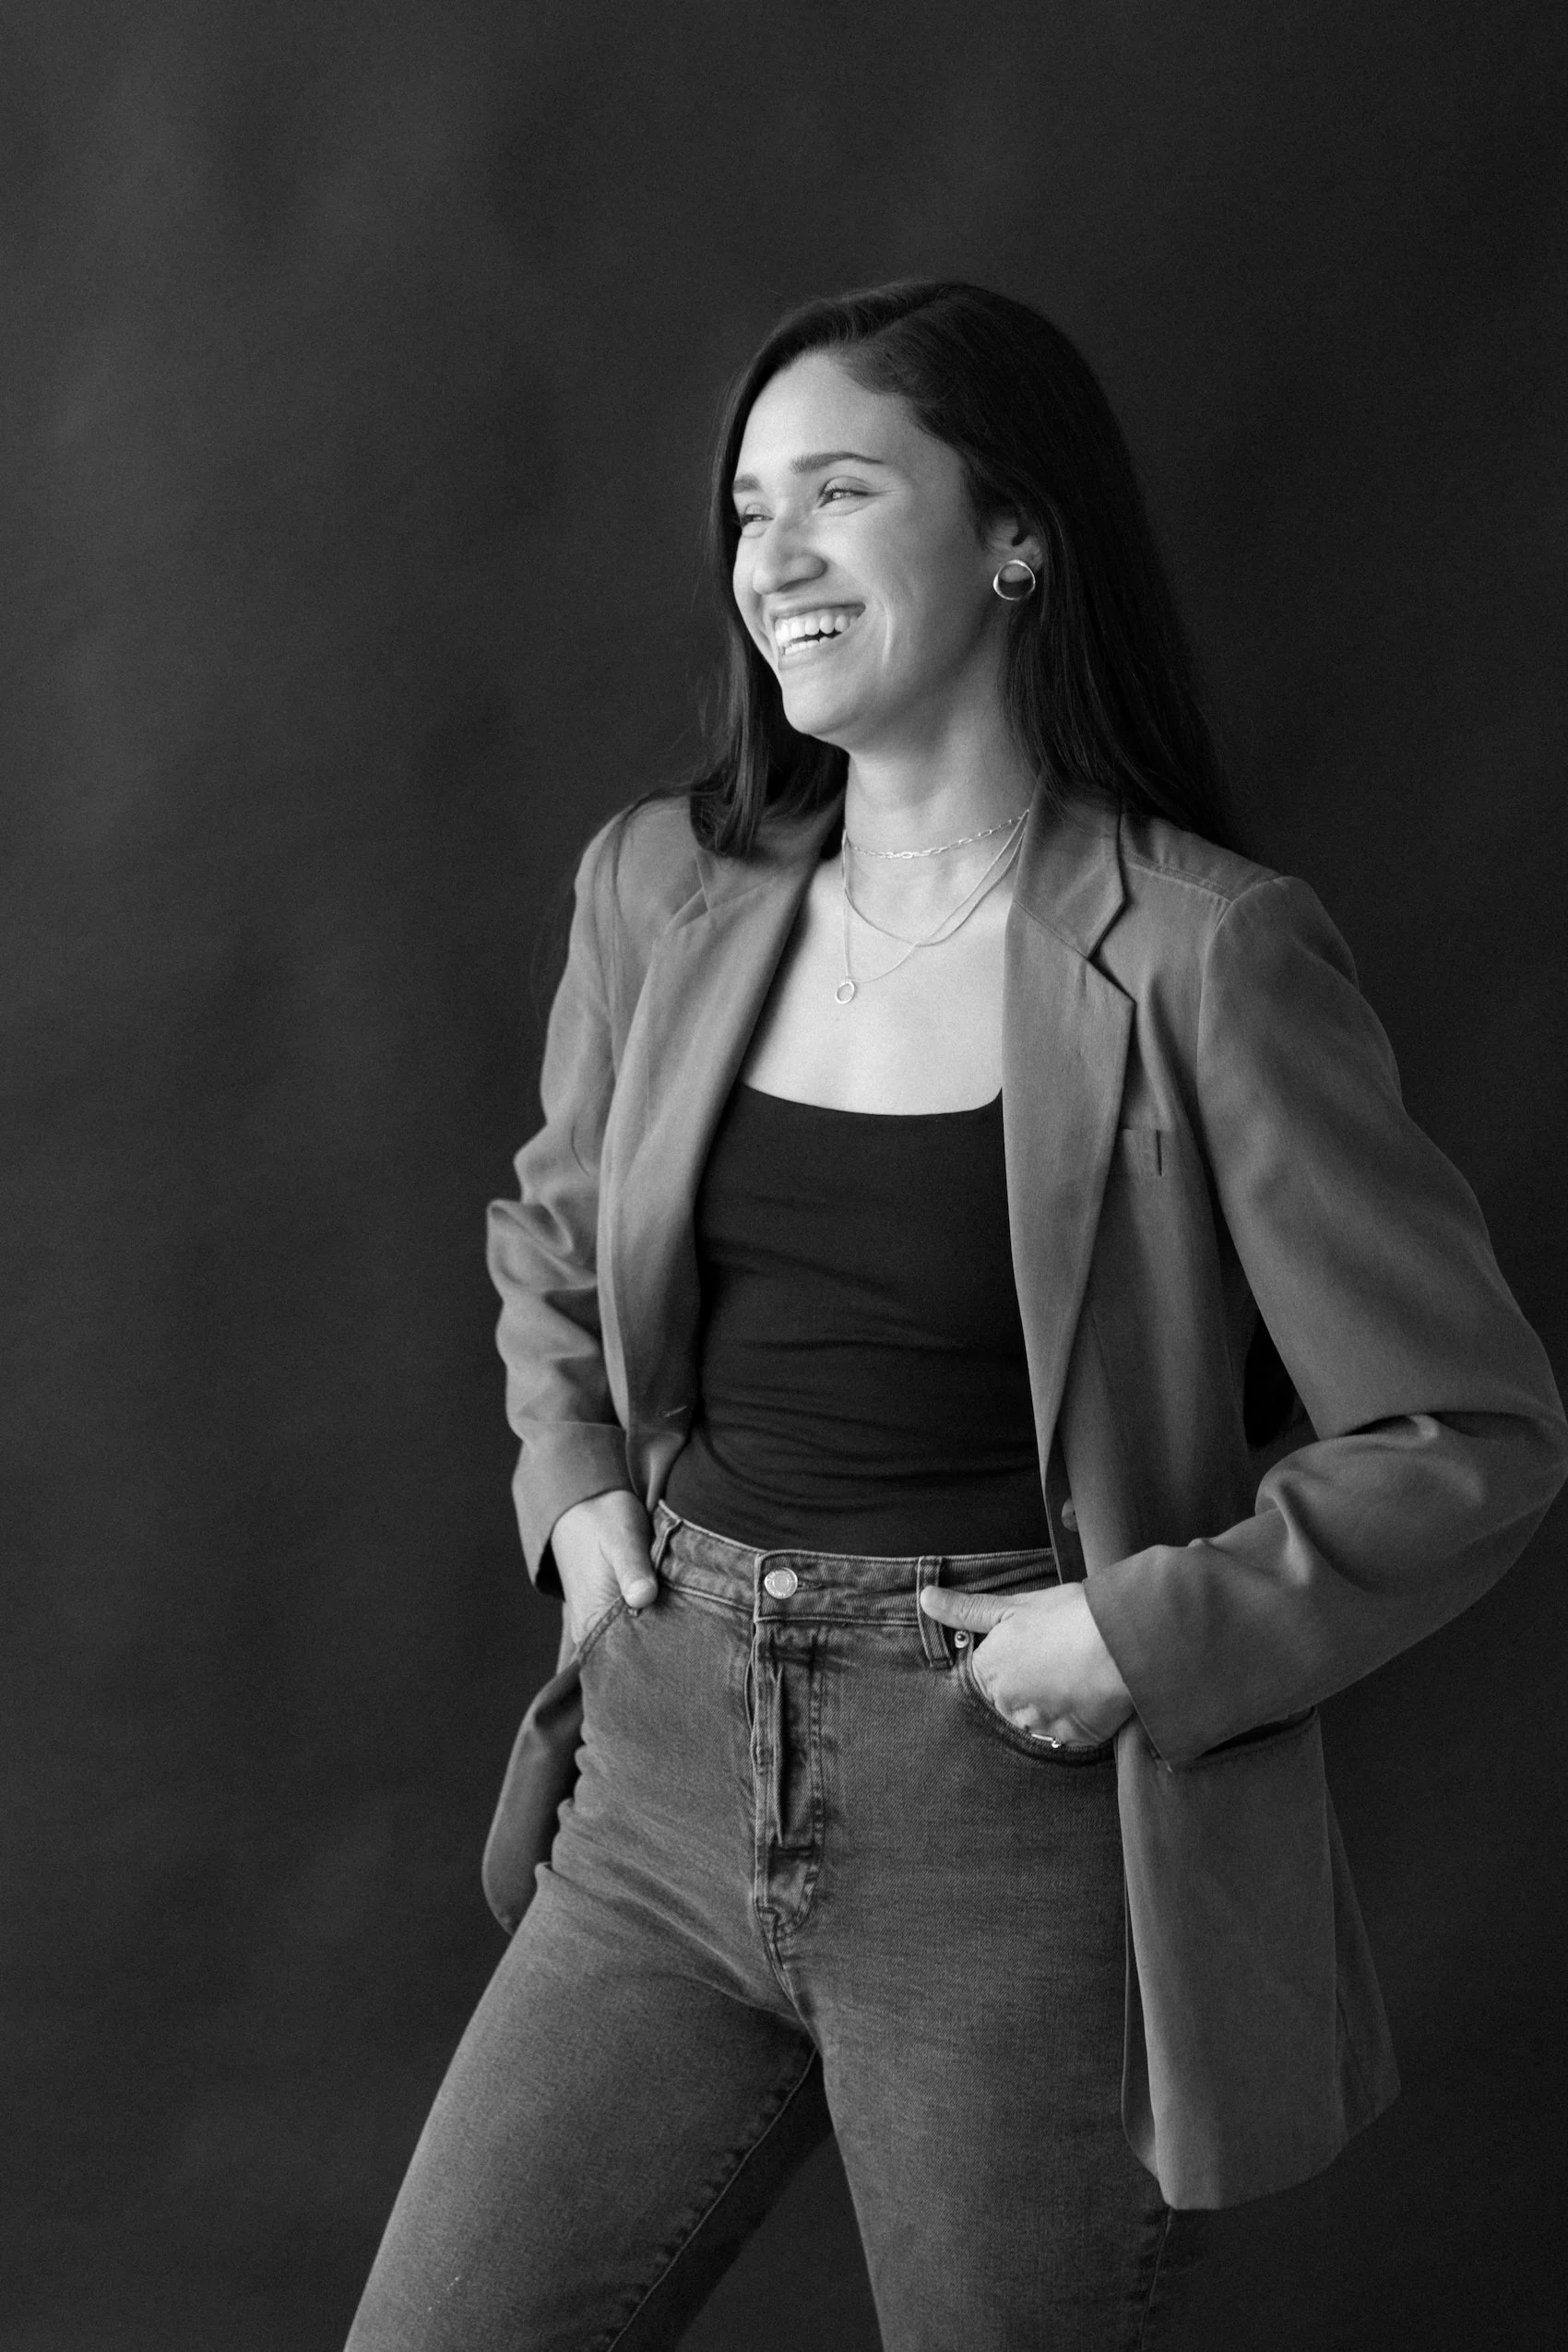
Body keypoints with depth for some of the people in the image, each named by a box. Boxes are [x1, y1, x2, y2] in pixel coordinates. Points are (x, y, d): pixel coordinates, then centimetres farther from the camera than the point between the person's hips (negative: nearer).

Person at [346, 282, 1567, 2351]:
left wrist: (1156, 1637, -15)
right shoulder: (659, 890, 3)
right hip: (674, 1779, 5)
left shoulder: (1203, 960, -13)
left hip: (1024, 1820, -4)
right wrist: (575, 1480, 6)